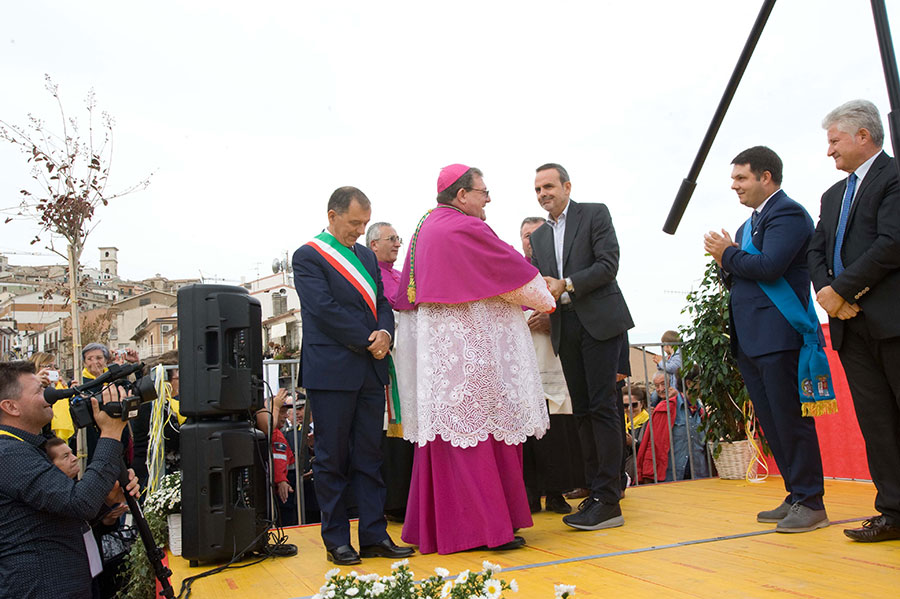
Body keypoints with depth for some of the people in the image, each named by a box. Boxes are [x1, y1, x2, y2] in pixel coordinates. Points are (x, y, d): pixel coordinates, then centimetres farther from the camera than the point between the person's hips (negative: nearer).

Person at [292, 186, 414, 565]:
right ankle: (336, 541, 13)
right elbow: (325, 309, -13)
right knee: (332, 460, 2)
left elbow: (381, 303, 15)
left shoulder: (366, 256, 18)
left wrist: (385, 333, -6)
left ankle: (375, 536, 14)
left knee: (370, 458, 8)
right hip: (331, 372, -6)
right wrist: (369, 341, -12)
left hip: (370, 370, 6)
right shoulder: (308, 256, -2)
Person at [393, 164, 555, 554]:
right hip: (470, 343, -9)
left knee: (449, 429, 11)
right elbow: (513, 269, -6)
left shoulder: (425, 227, 15)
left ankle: (436, 526, 17)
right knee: (480, 429, -4)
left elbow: (407, 294, 22)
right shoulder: (466, 229, -12)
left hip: (435, 344, 9)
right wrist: (547, 298, 11)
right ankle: (484, 526, 1)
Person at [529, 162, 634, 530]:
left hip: (600, 321, -6)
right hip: (565, 328, 6)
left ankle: (608, 501, -8)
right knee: (582, 411, 6)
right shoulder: (538, 237, 19)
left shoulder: (595, 214, 3)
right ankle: (596, 493, 12)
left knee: (602, 407, -10)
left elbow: (608, 264, -8)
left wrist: (566, 286, -17)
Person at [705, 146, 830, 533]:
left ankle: (811, 503, 4)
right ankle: (796, 496, 22)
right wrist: (726, 260, 2)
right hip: (750, 339, 10)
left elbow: (768, 267, -22)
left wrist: (728, 254, -6)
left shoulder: (787, 214, -8)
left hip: (778, 336, -10)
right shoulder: (750, 224, 21)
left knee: (789, 419, -6)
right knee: (771, 422, 12)